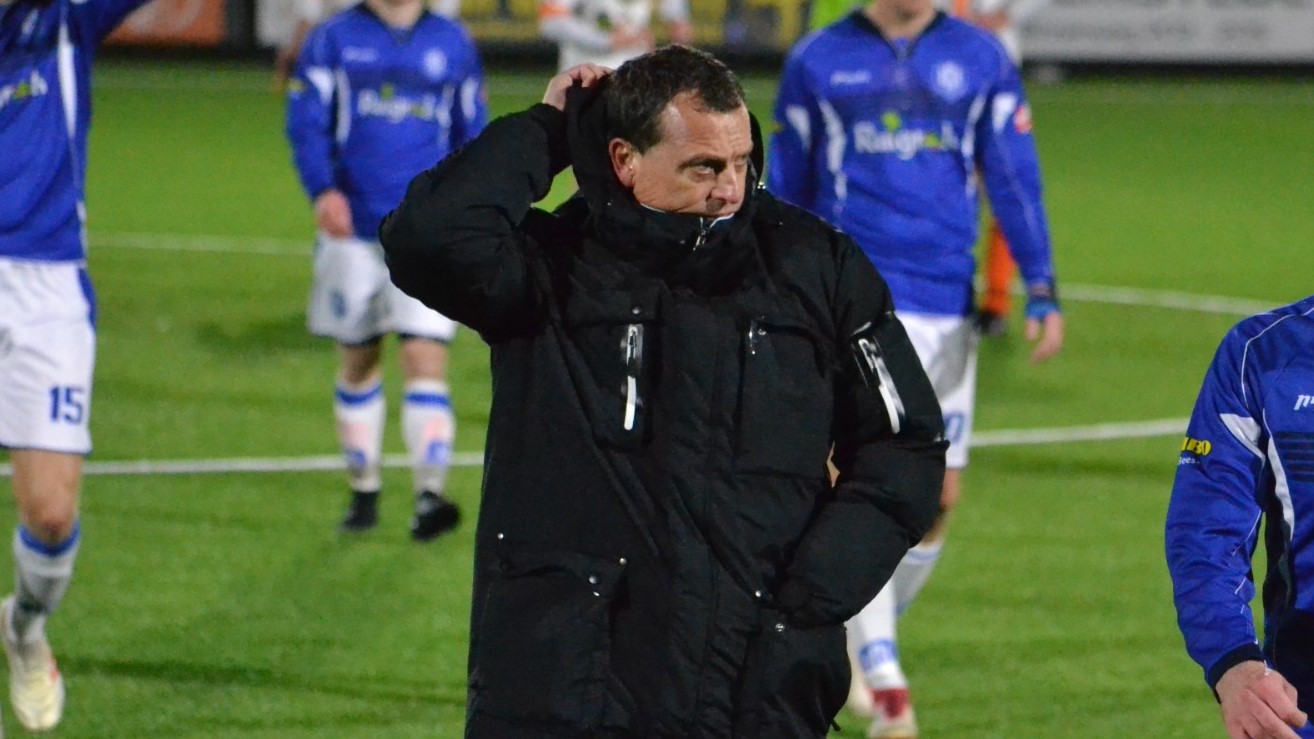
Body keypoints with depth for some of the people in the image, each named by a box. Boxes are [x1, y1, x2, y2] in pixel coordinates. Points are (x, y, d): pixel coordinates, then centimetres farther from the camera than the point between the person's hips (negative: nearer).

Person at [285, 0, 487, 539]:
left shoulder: (452, 45, 8)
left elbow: (472, 135, 16)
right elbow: (306, 123, -5)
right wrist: (323, 190, -21)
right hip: (353, 231, 0)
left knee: (425, 358, -12)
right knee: (358, 362, 9)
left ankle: (430, 495, -19)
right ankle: (363, 491, 22)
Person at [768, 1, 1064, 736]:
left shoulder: (981, 60, 6)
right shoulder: (818, 62, 4)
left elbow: (1015, 178, 6)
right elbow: (788, 187, 12)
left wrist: (1042, 291, -2)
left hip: (947, 305, 3)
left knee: (940, 500, 6)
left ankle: (863, 638, 28)